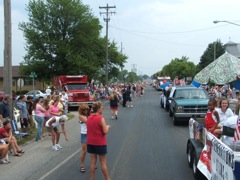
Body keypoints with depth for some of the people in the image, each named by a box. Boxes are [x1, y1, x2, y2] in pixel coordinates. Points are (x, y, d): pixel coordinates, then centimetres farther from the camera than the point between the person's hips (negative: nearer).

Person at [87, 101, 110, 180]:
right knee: (103, 163, 7)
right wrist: (107, 127, -1)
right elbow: (105, 132, -18)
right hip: (100, 144, -6)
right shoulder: (101, 118, -18)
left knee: (93, 162, 14)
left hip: (91, 143, 6)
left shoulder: (89, 118, 3)